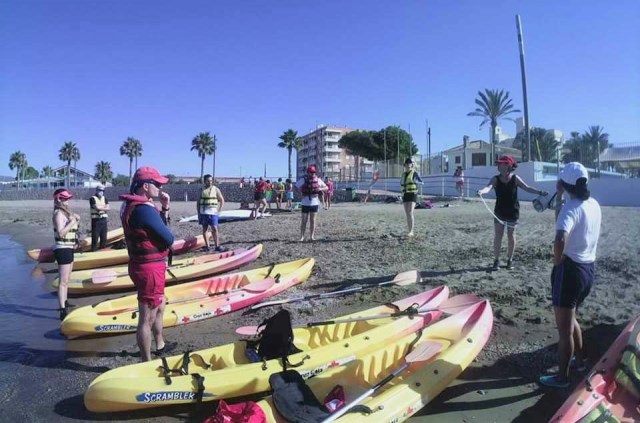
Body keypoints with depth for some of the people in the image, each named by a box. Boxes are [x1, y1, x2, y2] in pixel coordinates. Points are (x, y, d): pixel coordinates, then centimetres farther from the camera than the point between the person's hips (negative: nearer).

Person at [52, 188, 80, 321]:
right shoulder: (59, 213, -15)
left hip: (68, 249, 10)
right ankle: (63, 311, -12)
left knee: (66, 279, 21)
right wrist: (72, 222, -23)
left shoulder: (65, 212, 12)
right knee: (63, 281, -11)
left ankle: (64, 303, 35)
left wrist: (76, 221, 6)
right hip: (63, 249, -10)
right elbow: (60, 232, -25)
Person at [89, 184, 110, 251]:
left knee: (104, 237, 10)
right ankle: (94, 251, 1)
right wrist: (104, 207, -3)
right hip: (96, 220, -5)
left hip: (104, 220, 6)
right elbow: (97, 207, -16)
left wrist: (100, 208, -11)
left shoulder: (105, 199, 13)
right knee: (95, 237, -4)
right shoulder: (93, 198, -4)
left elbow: (108, 208, 1)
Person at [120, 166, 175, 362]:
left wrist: (164, 208, 2)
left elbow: (155, 227, 14)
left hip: (141, 264, 11)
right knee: (147, 318, 2)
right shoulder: (144, 209, -24)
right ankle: (147, 363, 17)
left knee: (160, 306, 28)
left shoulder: (131, 204, 8)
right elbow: (168, 238, -21)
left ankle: (160, 345, 46)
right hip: (150, 268, -11)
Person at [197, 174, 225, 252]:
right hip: (203, 212, 3)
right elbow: (198, 202, 11)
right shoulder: (202, 190, 8)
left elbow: (222, 200, 4)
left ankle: (217, 245, -4)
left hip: (213, 211, -3)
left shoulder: (216, 189, 3)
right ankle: (207, 246, 13)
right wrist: (198, 213, 6)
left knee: (214, 229, -9)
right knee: (205, 229, 6)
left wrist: (219, 210, -4)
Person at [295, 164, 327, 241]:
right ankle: (302, 237, 9)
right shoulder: (303, 179, -4)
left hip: (314, 203, 2)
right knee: (304, 220, 2)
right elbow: (296, 187, 1)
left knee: (312, 220, 9)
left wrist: (320, 189, -12)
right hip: (305, 203, -2)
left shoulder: (318, 180, 2)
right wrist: (301, 192, -13)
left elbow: (326, 187, 8)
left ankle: (312, 236, 17)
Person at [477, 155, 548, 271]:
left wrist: (540, 192, -4)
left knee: (511, 236, 9)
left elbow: (527, 188, 3)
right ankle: (496, 260, 8)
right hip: (499, 211, 0)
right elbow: (489, 186, -29)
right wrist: (482, 191, -50)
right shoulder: (495, 179, -10)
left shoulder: (515, 178, -8)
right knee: (497, 236, -2)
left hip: (513, 212, 0)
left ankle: (510, 260, 23)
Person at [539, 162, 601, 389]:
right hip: (589, 268, 8)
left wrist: (557, 263, -19)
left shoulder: (571, 207, -20)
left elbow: (560, 239, -38)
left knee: (564, 328, 5)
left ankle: (562, 377, 18)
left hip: (571, 270, -8)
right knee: (570, 319, 27)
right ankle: (579, 360, 44)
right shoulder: (594, 205, 4)